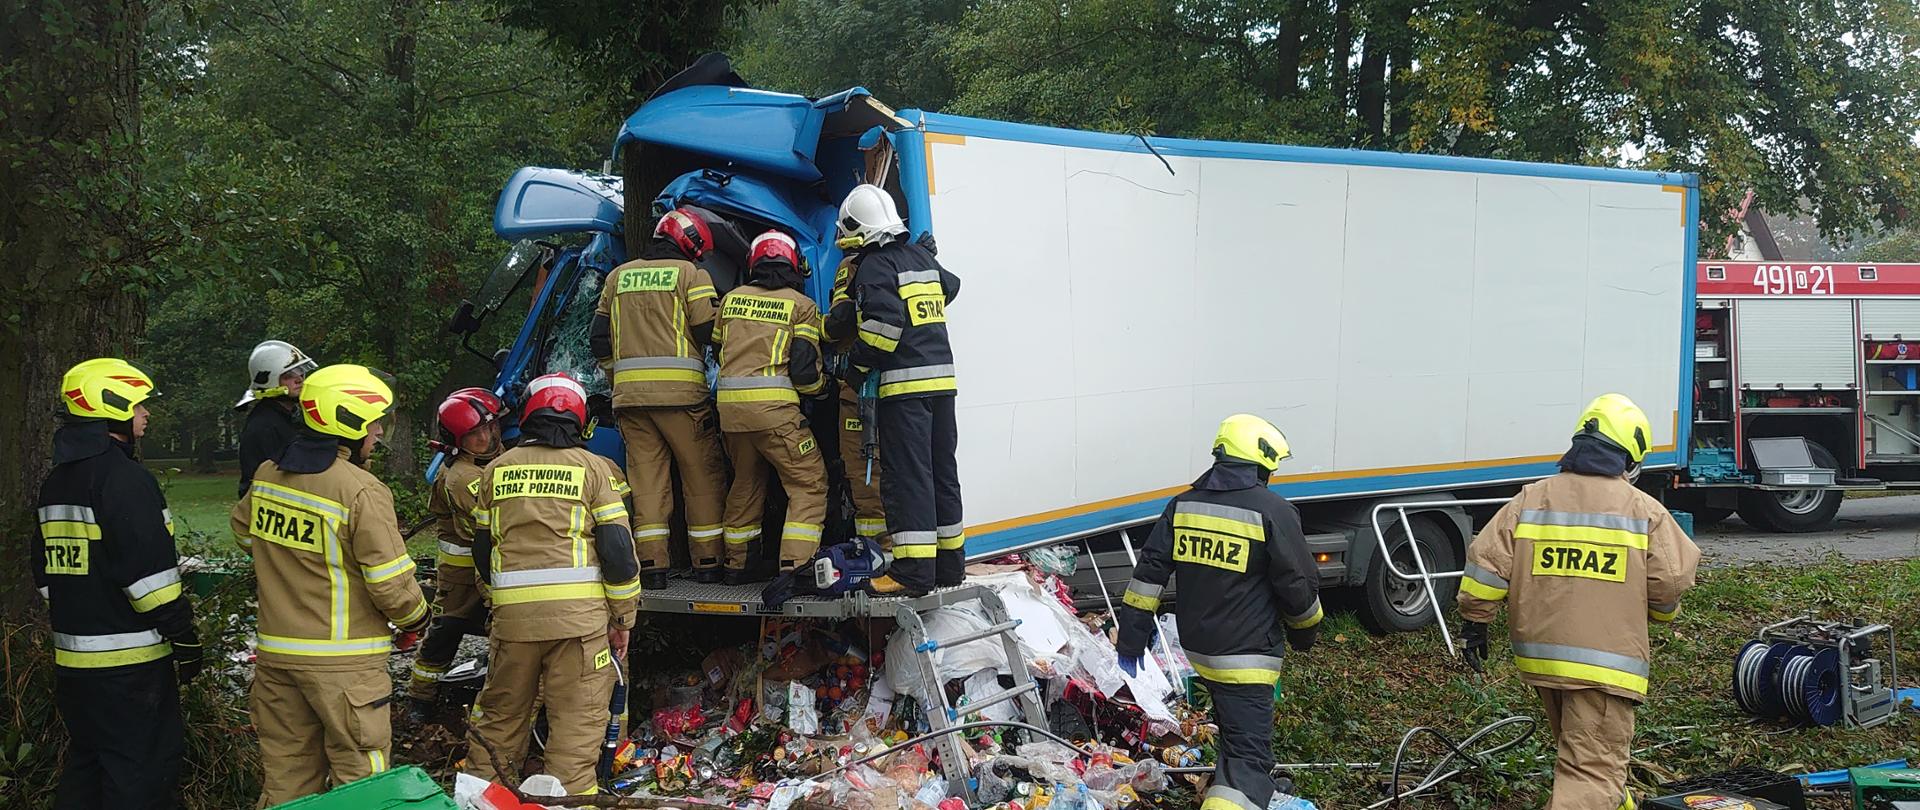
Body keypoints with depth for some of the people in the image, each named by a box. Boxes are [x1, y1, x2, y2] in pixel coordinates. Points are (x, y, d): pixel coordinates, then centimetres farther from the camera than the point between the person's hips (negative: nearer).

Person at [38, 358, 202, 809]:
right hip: (131, 662, -9)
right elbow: (151, 573, -20)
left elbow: (46, 574, 20)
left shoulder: (56, 483, 14)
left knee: (85, 764, 19)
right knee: (141, 772, -3)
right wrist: (185, 639, -14)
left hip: (72, 660, 9)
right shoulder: (124, 478, -16)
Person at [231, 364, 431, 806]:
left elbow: (244, 530, 23)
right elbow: (391, 583, -16)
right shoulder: (362, 492, -18)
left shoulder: (267, 476, 3)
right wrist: (416, 618, 3)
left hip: (276, 650, 7)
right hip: (343, 661, -7)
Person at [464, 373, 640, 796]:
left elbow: (482, 549, 17)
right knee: (577, 719, 1)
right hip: (579, 613, -3)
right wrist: (623, 619, 6)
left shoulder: (498, 469, 11)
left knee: (499, 714, 16)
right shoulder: (593, 468, 2)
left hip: (512, 613, 3)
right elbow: (617, 548, -2)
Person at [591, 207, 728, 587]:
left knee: (646, 475, 6)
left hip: (629, 394, 4)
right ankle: (708, 562, 7)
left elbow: (599, 338, 16)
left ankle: (651, 563, 1)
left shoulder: (619, 276, 16)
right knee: (702, 474, 6)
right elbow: (711, 332, -6)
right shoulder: (690, 274, 1)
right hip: (680, 391, -4)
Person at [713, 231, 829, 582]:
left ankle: (736, 563, 30)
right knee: (809, 483, 2)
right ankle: (795, 565, -12)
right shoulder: (801, 305, 1)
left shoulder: (731, 299, 14)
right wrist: (820, 386, 15)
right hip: (774, 407, -6)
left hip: (730, 404, 6)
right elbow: (804, 368, -6)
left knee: (745, 481, 23)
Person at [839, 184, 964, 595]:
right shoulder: (921, 257, 16)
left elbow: (884, 321, -19)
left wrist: (860, 365, -9)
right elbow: (950, 286, 35)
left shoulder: (874, 265, -8)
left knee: (907, 475, -8)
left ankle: (914, 571, -10)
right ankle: (949, 563, 18)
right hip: (942, 376, 8)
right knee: (942, 470, 13)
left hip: (904, 383, -8)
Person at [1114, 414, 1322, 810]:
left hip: (1197, 648, 7)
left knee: (1235, 730, 31)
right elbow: (1299, 586, -8)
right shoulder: (1273, 511, -14)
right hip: (1245, 656, -7)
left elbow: (1149, 572, 3)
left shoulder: (1183, 505, 4)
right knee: (1249, 752, -7)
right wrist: (1304, 632, 11)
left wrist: (1133, 635, 8)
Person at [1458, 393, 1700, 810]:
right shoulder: (1644, 510, -5)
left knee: (1579, 748, 27)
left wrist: (1474, 623, 8)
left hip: (1540, 655, 5)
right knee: (1593, 768, -5)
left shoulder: (1531, 499, 3)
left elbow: (1486, 562, -1)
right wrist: (1661, 610, 19)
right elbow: (1671, 583, -3)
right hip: (1605, 663, -5)